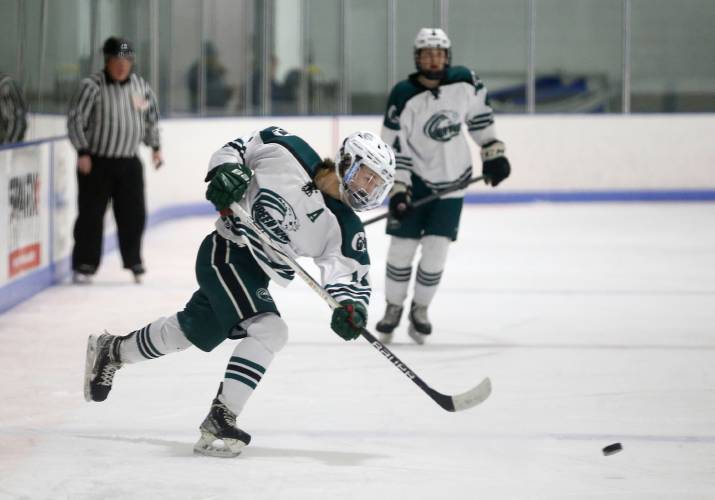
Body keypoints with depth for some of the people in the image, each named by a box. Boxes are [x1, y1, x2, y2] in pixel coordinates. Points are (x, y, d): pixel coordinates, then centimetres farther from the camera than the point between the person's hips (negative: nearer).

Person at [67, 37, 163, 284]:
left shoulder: (141, 86, 4)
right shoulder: (92, 86, -13)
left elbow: (151, 115, 19)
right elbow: (75, 118, -12)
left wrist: (155, 147, 16)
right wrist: (82, 152, -16)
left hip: (129, 163, 4)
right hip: (96, 162, -4)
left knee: (134, 213, 4)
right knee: (91, 214, -2)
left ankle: (133, 261, 20)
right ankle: (84, 265, 5)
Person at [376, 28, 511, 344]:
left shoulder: (464, 82, -11)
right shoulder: (403, 98, -18)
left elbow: (480, 113, 8)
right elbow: (393, 148, -15)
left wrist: (493, 153, 7)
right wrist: (398, 190, -20)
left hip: (452, 180, 2)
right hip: (415, 178, -2)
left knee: (436, 249, -3)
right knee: (402, 246, 1)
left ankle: (420, 310, 15)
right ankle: (393, 308, 21)